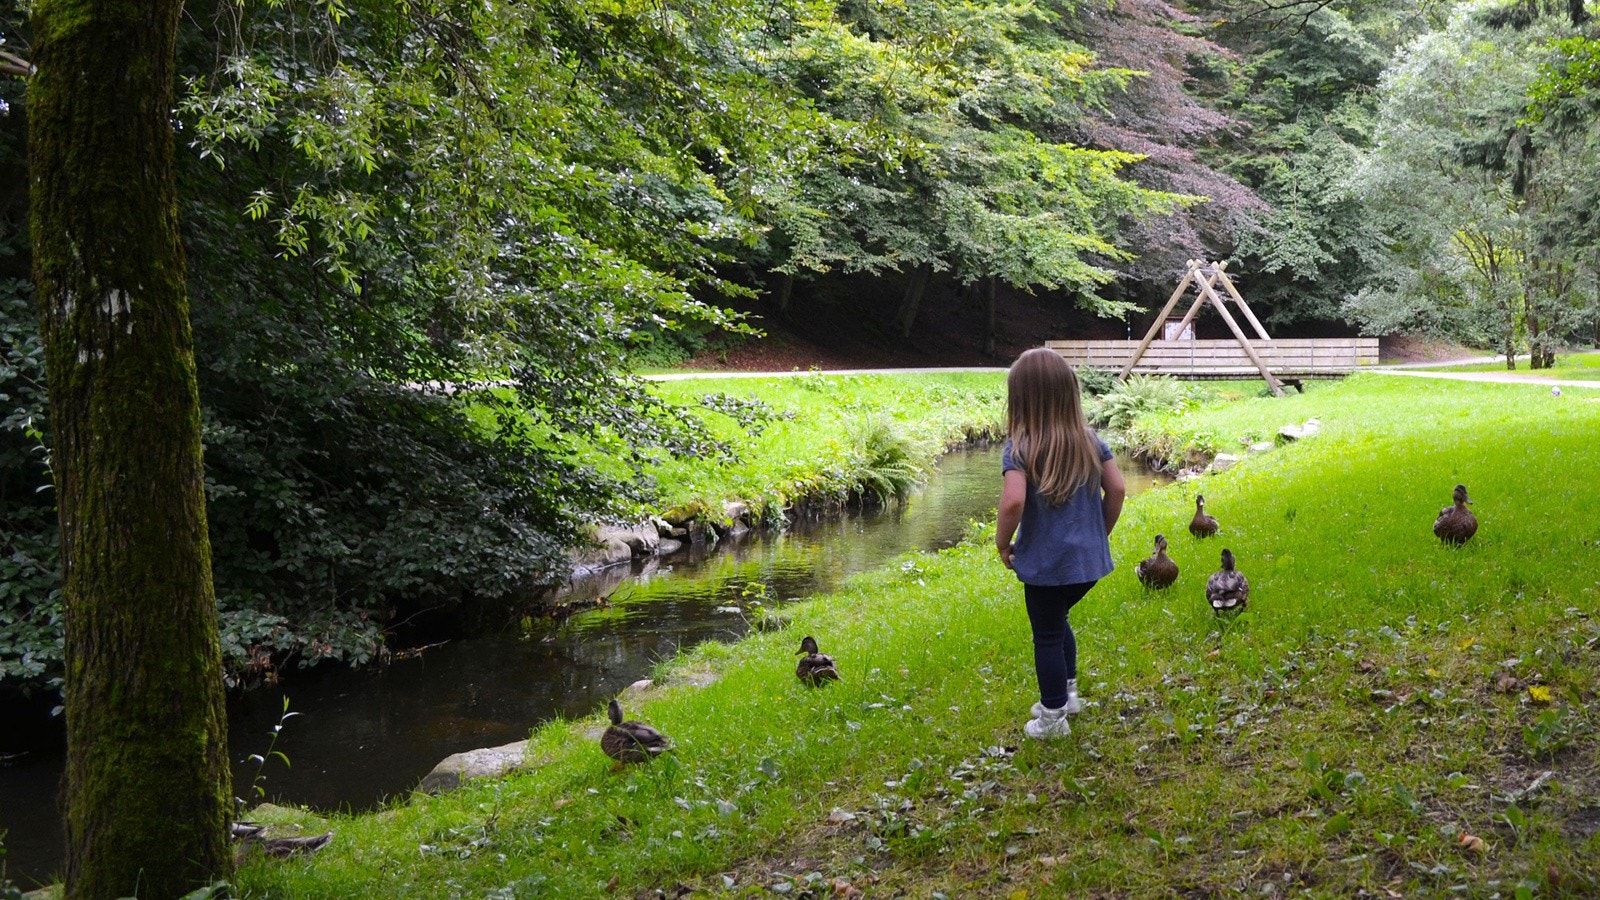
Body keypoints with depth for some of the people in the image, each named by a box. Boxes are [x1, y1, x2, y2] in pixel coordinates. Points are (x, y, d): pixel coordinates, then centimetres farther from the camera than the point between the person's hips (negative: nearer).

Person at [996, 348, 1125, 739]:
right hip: (1089, 559, 5)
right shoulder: (1090, 441, -1)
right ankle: (1066, 694, 40)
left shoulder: (1019, 449, -16)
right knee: (1057, 620, 28)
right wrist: (1101, 532, 12)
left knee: (1047, 636, 12)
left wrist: (1002, 542, -13)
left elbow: (1013, 501, -29)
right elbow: (1117, 489, -2)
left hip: (1046, 563, -5)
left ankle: (1053, 718, 24)